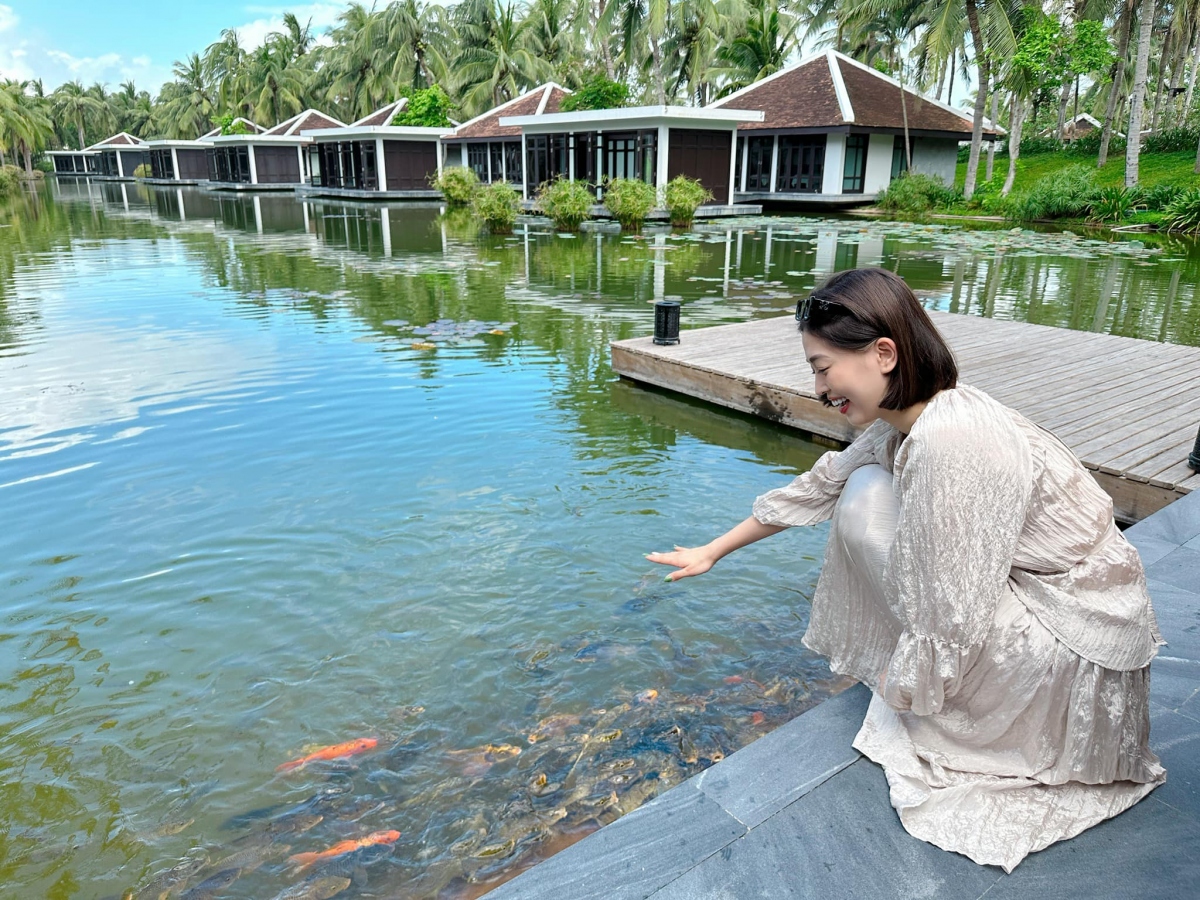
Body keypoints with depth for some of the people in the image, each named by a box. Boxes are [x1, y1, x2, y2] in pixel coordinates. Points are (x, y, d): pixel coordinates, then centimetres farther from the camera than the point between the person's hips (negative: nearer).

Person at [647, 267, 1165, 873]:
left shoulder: (953, 442, -31)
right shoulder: (905, 418, -2)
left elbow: (954, 622, -28)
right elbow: (815, 489, 10)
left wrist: (899, 688, -7)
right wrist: (711, 552, 20)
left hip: (1074, 647, -8)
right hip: (1016, 582, 8)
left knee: (869, 507, -15)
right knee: (865, 494, 0)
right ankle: (903, 660, 10)